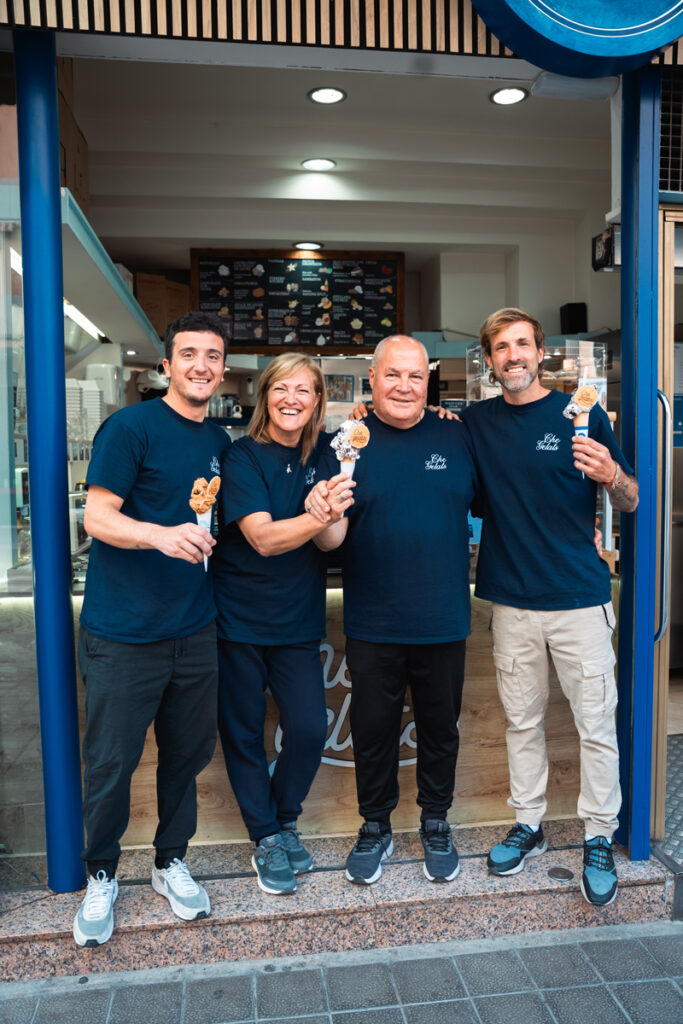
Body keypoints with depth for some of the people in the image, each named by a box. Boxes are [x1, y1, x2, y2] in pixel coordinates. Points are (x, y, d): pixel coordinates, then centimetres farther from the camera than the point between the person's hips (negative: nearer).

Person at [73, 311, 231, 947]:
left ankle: (171, 862, 37)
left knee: (188, 753, 14)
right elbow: (96, 517, -17)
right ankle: (101, 876, 31)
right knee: (110, 762, 7)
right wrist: (161, 534, -32)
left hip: (193, 631, 6)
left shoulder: (219, 442, 11)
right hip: (122, 633, -5)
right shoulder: (131, 427, -9)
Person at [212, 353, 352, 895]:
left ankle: (285, 820, 27)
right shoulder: (243, 457, -10)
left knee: (310, 730, -1)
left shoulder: (325, 454, 1)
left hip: (299, 620, 3)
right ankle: (266, 838, 28)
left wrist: (332, 515, -31)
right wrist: (319, 514, -40)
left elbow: (332, 540, -8)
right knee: (244, 733, 7)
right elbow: (263, 538, -23)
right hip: (239, 617, -2)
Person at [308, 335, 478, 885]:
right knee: (372, 729, 13)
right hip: (373, 624, -1)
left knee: (440, 726, 17)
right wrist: (324, 515, -32)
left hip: (443, 619, 2)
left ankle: (436, 822, 40)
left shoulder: (455, 435, 0)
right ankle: (375, 826, 36)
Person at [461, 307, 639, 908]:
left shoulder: (581, 415, -3)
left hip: (580, 597, -2)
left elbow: (631, 504, 1)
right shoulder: (476, 422, 6)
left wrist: (612, 477, -23)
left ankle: (599, 839, 23)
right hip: (513, 600, 3)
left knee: (597, 723, 5)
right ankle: (528, 825, 31)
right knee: (522, 720, 14)